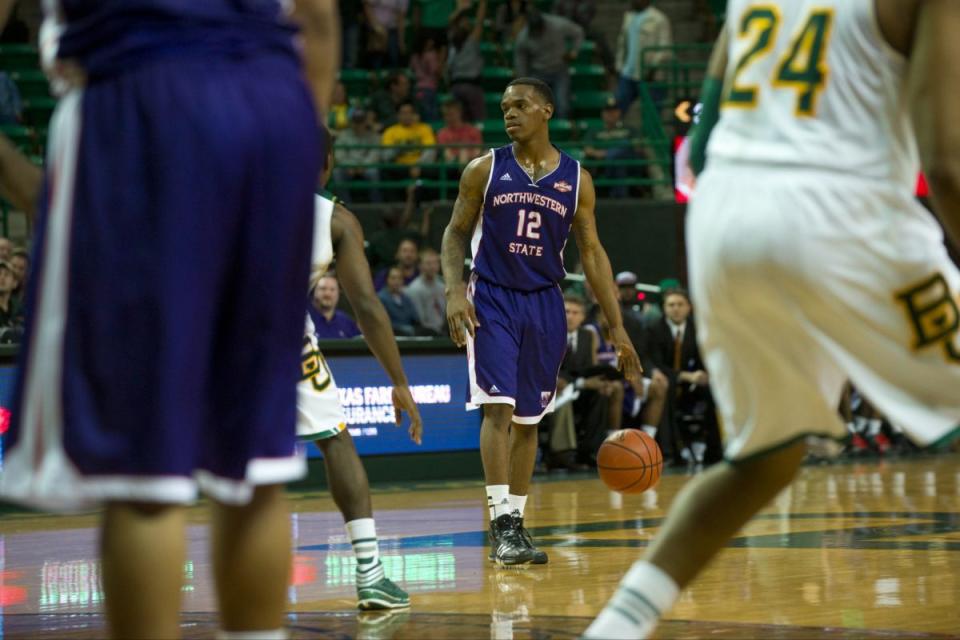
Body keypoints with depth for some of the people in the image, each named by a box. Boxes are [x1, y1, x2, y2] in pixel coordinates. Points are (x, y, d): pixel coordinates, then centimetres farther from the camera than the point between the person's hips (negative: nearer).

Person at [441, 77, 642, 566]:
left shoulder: (576, 179, 2)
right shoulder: (484, 170, -1)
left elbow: (591, 252, 5)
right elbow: (456, 233, 4)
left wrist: (617, 327, 1)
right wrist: (454, 292, -13)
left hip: (544, 305, 2)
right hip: (492, 300, -2)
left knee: (529, 419, 8)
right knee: (498, 407, -15)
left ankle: (516, 521, 18)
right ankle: (501, 525, -17)